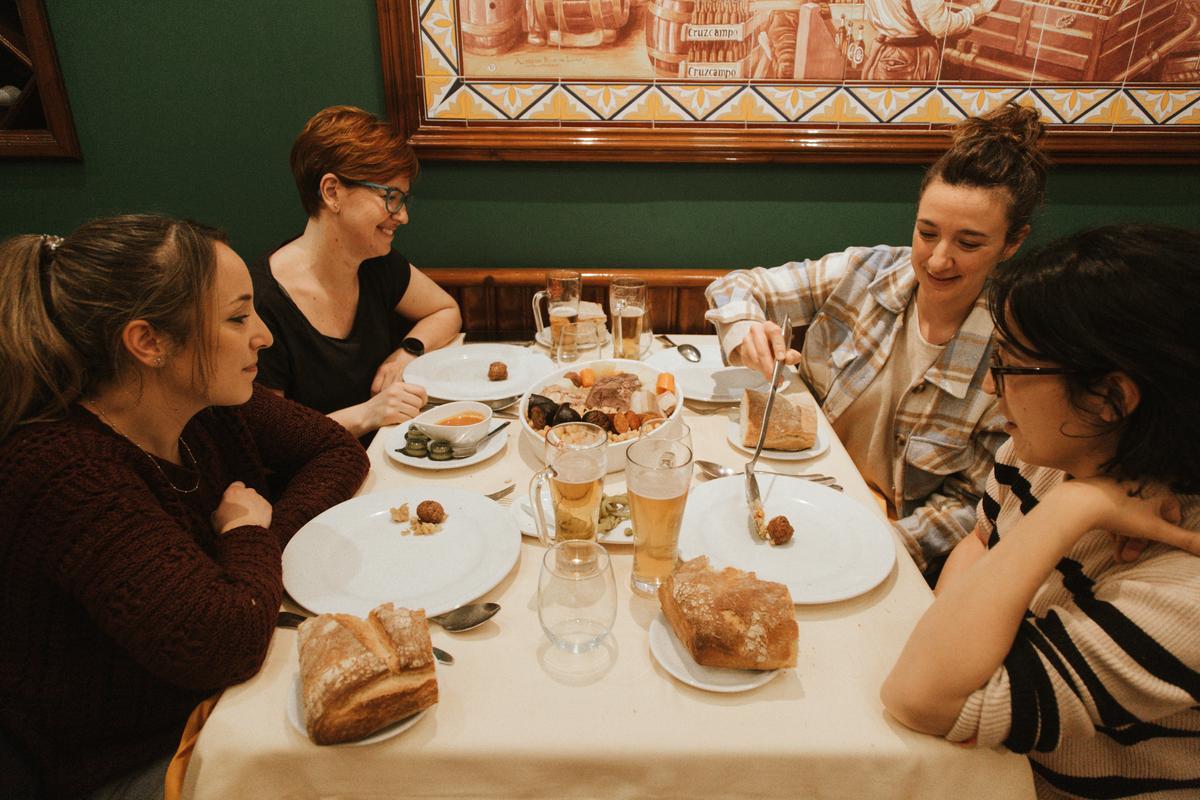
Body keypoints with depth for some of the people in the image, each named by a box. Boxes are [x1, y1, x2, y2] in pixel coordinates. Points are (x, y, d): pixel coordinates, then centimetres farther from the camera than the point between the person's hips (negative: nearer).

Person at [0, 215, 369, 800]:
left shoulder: (211, 408, -10)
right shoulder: (64, 470, -30)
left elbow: (336, 449, 3)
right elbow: (227, 642, -36)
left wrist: (274, 531, -14)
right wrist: (250, 536, -17)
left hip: (229, 694, 6)